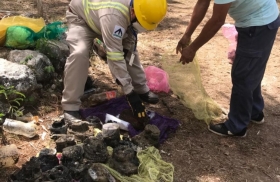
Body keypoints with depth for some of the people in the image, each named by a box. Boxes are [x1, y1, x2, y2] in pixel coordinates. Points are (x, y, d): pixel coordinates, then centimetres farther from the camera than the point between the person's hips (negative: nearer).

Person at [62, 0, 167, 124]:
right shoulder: (113, 15, -46)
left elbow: (131, 31, -3)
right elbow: (114, 55, -44)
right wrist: (129, 92, -41)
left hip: (99, 16, 7)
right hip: (80, 17, -7)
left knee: (130, 49, -1)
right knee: (79, 54, -31)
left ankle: (142, 90, 16)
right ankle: (70, 108, -22)